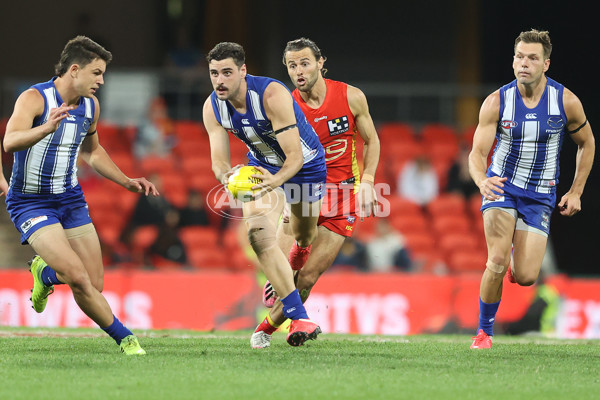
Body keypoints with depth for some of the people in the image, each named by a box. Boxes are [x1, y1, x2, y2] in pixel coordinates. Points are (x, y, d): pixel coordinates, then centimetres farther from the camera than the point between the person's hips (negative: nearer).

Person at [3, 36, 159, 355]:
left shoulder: (90, 106, 3)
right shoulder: (34, 98, -19)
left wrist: (126, 182, 13)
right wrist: (46, 128, -55)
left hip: (70, 198, 6)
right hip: (31, 201, -6)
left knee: (94, 285, 0)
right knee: (78, 277, -21)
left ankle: (44, 271, 31)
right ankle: (123, 337, -3)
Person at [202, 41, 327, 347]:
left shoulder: (272, 95, -35)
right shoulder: (212, 108, -19)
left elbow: (295, 156, -36)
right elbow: (218, 160, -19)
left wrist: (275, 181, -57)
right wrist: (226, 176, -44)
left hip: (306, 165, -3)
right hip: (263, 167, 3)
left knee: (304, 240, 17)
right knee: (259, 235, -22)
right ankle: (300, 318, -20)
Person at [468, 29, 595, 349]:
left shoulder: (566, 101, -9)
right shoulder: (496, 102, -12)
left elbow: (586, 143, 7)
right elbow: (477, 152, -14)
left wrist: (576, 192, 5)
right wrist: (482, 180, -36)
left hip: (540, 196, 1)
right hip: (502, 187, -1)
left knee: (526, 277, -9)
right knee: (497, 263, -19)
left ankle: (520, 258, 30)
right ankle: (484, 331, 1)